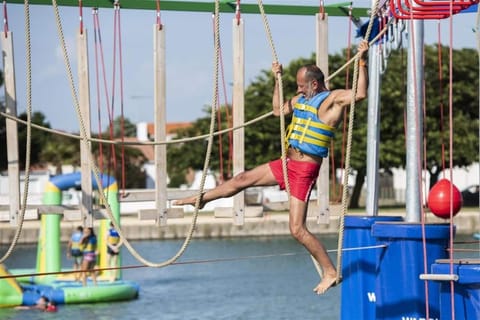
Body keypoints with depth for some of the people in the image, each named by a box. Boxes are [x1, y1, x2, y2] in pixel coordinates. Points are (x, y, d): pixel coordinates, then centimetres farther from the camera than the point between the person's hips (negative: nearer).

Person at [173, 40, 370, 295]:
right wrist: (277, 80, 24)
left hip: (305, 170, -8)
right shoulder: (301, 99, 12)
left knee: (297, 229, -10)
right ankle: (201, 199, 41)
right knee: (243, 179, 20)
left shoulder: (332, 99, -13)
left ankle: (331, 273, -2)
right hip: (287, 163, 8)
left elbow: (360, 93, -31)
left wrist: (362, 61, -32)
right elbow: (278, 109, 29)